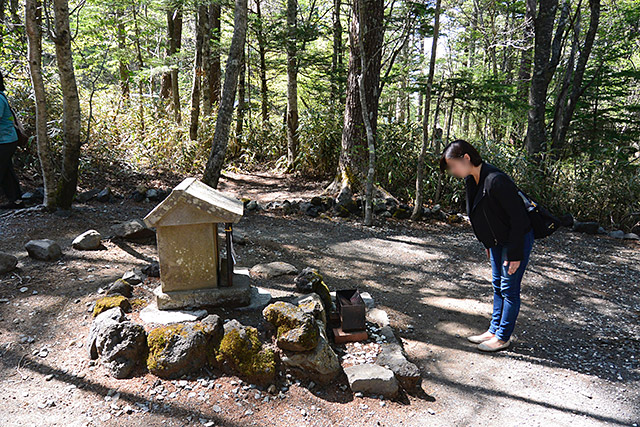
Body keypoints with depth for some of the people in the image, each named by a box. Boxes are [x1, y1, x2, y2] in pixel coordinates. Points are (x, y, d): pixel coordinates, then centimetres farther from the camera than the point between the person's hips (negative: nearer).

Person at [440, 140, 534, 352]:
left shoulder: (496, 181, -29)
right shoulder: (471, 180, -1)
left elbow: (517, 217, -25)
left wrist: (514, 254, -21)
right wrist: (488, 245, 15)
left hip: (518, 239, -9)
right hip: (498, 241, 9)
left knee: (509, 289, 2)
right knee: (498, 287, 16)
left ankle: (503, 336, 16)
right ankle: (494, 330, 28)